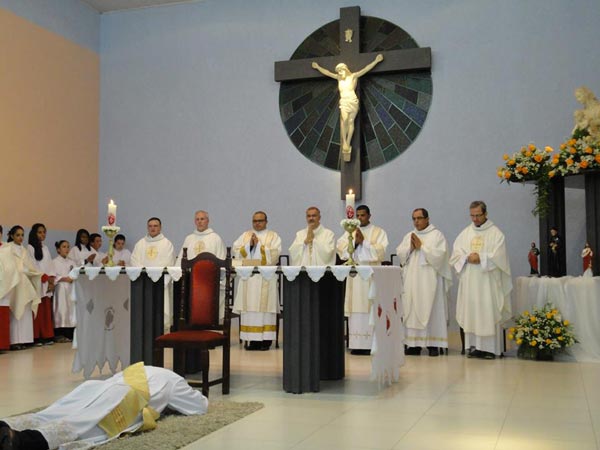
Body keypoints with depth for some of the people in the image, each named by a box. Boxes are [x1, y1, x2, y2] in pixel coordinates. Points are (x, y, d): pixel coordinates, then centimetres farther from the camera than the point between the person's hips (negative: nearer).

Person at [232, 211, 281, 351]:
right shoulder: (245, 235, 18)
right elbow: (236, 251, 6)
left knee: (264, 305, -7)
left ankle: (265, 339, -5)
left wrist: (259, 244, -8)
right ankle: (252, 339, -1)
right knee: (249, 306, -3)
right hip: (248, 276, 3)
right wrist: (249, 244, -7)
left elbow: (274, 253, -6)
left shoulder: (273, 236, 9)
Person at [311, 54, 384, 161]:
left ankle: (348, 144, -2)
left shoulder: (353, 76, 2)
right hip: (344, 102, 1)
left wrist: (376, 61, -9)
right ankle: (344, 142, -23)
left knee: (351, 121, -3)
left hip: (353, 101, -1)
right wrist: (318, 67, 25)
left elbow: (365, 69, -3)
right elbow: (327, 72, 20)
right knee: (344, 119, -22)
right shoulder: (338, 78, 12)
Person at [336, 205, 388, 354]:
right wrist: (355, 242, -10)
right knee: (356, 308, -2)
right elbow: (340, 247, 3)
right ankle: (356, 344, 1)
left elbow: (380, 251, -7)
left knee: (370, 307, -7)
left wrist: (364, 241, -11)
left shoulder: (379, 232, 7)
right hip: (354, 275, 3)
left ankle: (370, 344, -4)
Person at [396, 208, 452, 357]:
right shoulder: (409, 236, 17)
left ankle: (433, 344, -3)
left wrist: (421, 246, -9)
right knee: (412, 310, 0)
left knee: (430, 310, -7)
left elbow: (439, 255, -11)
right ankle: (414, 344, 3)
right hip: (411, 280, 5)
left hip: (429, 280, -4)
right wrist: (410, 247, -6)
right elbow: (400, 254, 10)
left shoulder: (437, 235, 2)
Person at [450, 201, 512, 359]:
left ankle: (490, 348, -2)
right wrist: (467, 258, -10)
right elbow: (455, 255, 8)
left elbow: (498, 257, -8)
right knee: (471, 311, 2)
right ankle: (475, 346, 7)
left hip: (488, 282, -4)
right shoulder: (465, 233, 12)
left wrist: (480, 258, -14)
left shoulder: (495, 233, 0)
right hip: (469, 281, 4)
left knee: (489, 312, -5)